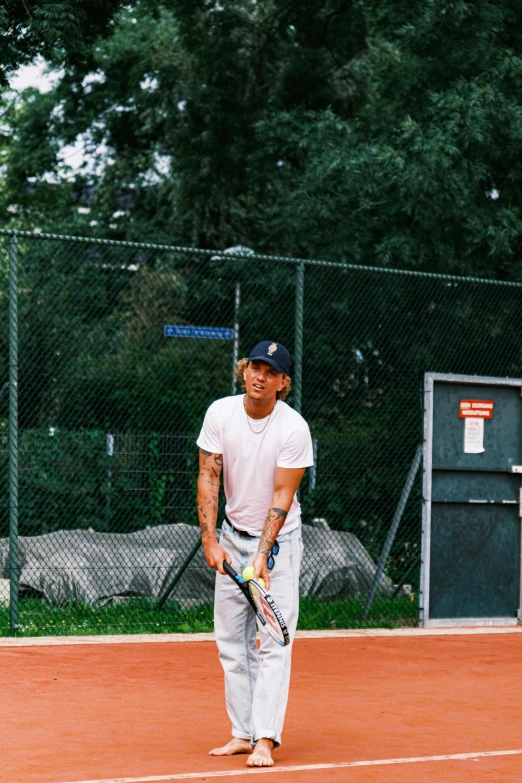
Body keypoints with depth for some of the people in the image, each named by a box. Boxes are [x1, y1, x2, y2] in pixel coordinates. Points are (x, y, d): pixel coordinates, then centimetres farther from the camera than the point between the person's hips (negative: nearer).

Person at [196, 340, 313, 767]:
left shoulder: (294, 428, -17)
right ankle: (242, 733, 10)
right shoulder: (220, 413, -7)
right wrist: (210, 540, -13)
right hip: (232, 537, 4)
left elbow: (282, 496, -16)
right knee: (232, 643, 4)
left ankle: (265, 739, -12)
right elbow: (208, 478, -5)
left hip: (279, 540, -4)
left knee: (272, 644, -10)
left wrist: (262, 556, -23)